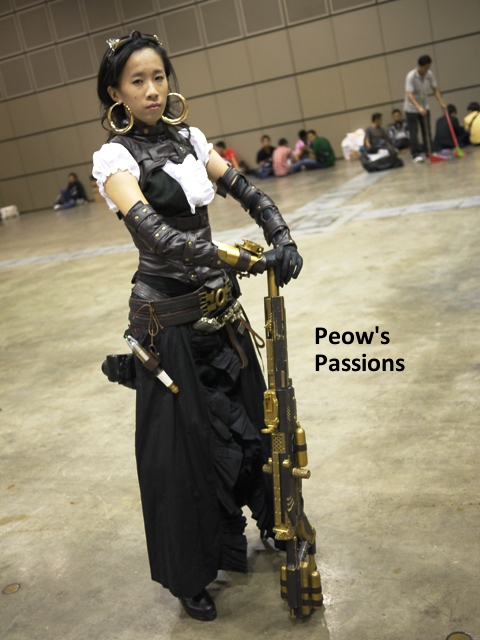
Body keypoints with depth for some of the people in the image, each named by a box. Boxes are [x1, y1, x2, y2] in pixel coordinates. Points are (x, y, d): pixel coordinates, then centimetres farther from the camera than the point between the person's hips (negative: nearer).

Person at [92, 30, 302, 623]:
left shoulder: (187, 138, 7)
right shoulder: (115, 157, -13)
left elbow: (246, 192, 2)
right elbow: (150, 230, -29)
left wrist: (281, 238, -18)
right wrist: (235, 258, -38)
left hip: (218, 304, 6)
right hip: (167, 318, -6)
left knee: (249, 416, 18)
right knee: (183, 443, 4)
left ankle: (271, 525, 44)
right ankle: (189, 575, 25)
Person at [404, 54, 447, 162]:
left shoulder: (429, 74, -5)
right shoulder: (411, 76, -24)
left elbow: (435, 90, 3)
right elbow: (409, 95, -32)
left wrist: (441, 102, -10)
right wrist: (418, 107, -44)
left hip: (424, 107, 6)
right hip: (411, 108, -6)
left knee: (427, 131, 8)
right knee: (413, 132, -8)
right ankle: (416, 154, -6)